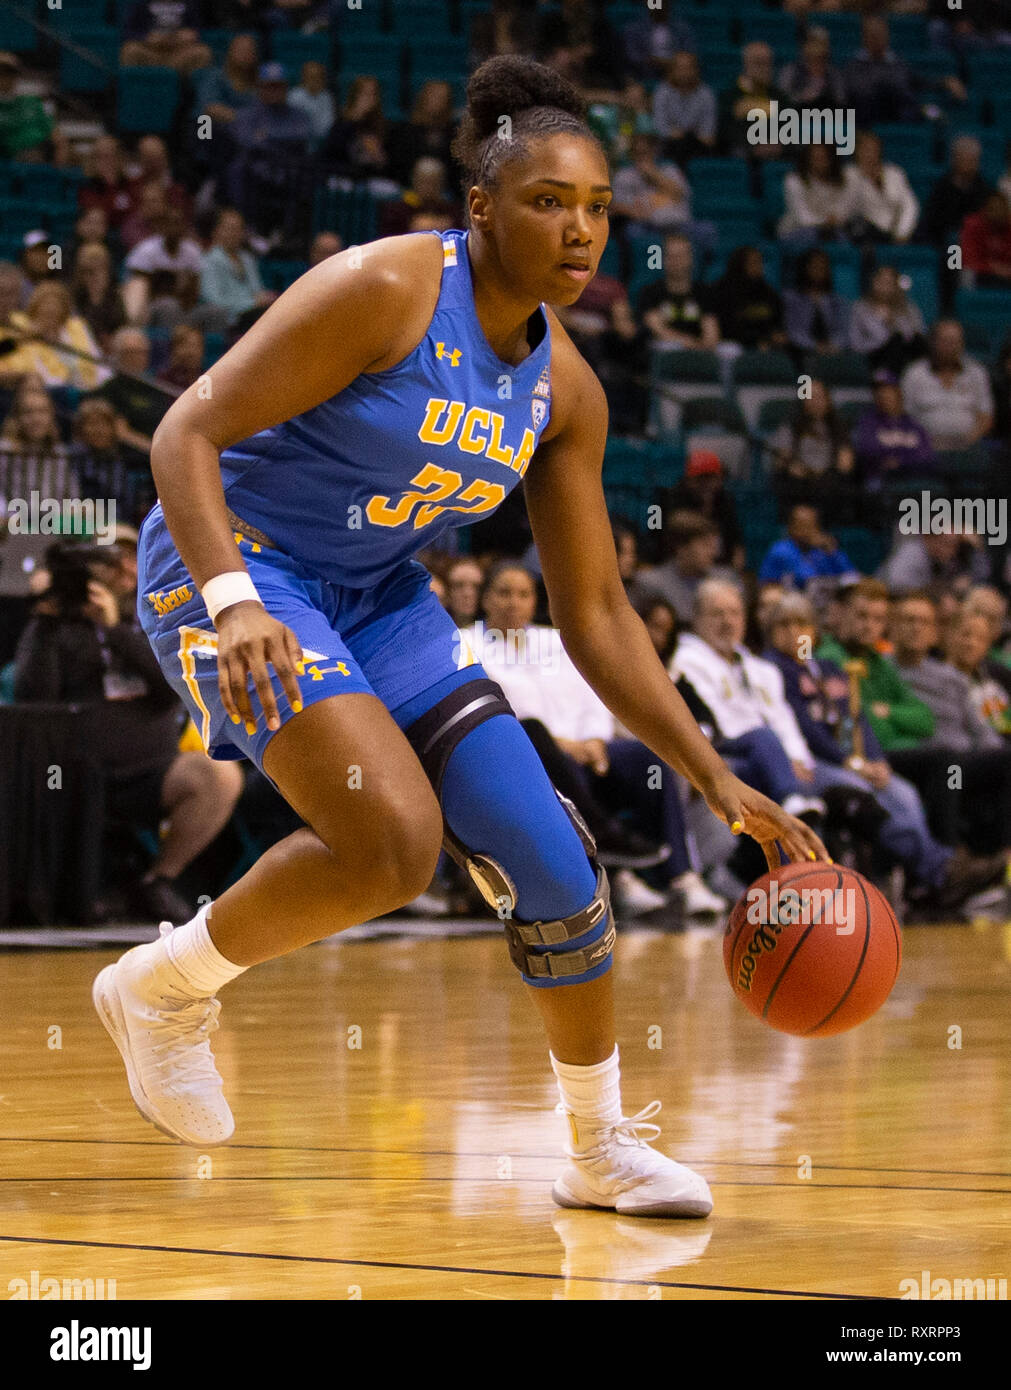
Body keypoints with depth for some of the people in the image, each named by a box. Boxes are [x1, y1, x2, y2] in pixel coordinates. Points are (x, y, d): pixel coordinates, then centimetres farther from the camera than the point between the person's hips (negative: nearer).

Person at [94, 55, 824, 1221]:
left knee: (551, 858, -1)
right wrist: (231, 600, -40)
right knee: (394, 839, -27)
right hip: (232, 563, -7)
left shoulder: (564, 390, -1)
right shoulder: (385, 291, -21)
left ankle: (603, 1150, 16)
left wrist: (717, 782, -1)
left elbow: (595, 616, 5)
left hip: (375, 596, 7)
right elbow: (187, 435, -24)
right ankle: (165, 987, -2)